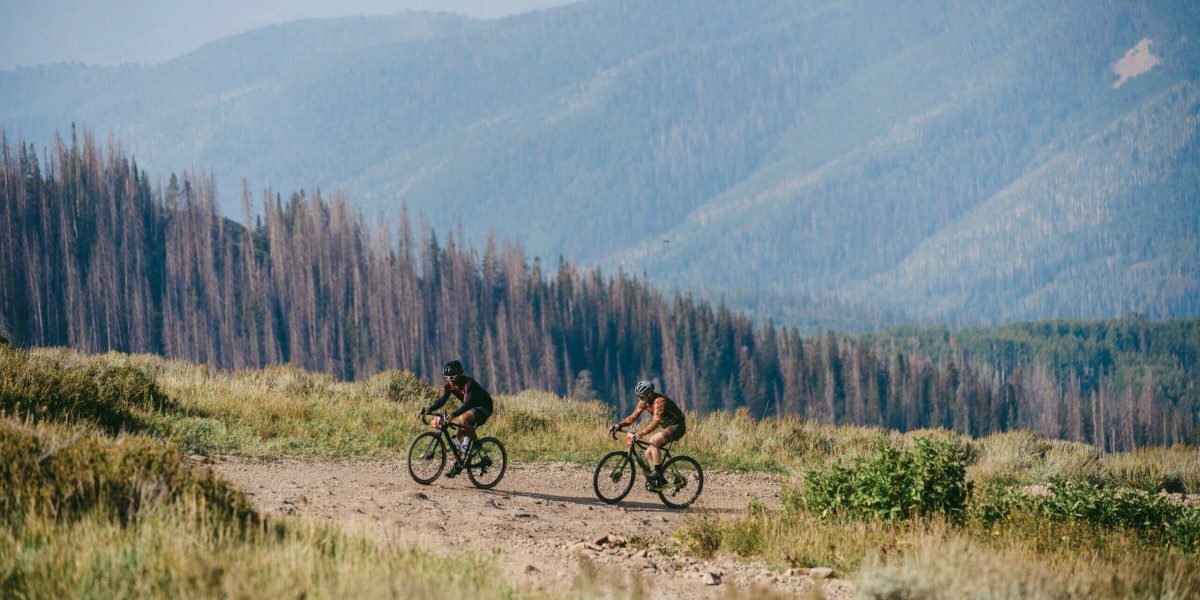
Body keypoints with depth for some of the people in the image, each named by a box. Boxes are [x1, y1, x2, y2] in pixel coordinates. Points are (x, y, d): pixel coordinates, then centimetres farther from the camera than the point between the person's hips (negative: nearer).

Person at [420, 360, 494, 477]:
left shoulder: (468, 383, -29)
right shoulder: (449, 385, -7)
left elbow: (468, 403, -39)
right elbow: (441, 400, -14)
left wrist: (454, 414, -54)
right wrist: (429, 409, -33)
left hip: (483, 408, -8)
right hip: (470, 408, 8)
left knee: (463, 419, -34)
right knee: (461, 434, -3)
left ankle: (476, 442, -16)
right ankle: (457, 465, 4)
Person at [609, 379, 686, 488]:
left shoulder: (659, 401, -27)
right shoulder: (644, 402, -1)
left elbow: (656, 422, -37)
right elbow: (633, 417, 2)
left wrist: (641, 434, -48)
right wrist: (619, 425, -14)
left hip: (677, 426, -9)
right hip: (667, 427, 9)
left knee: (653, 441, -29)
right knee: (648, 452, -2)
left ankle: (659, 475, -23)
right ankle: (661, 481, 8)